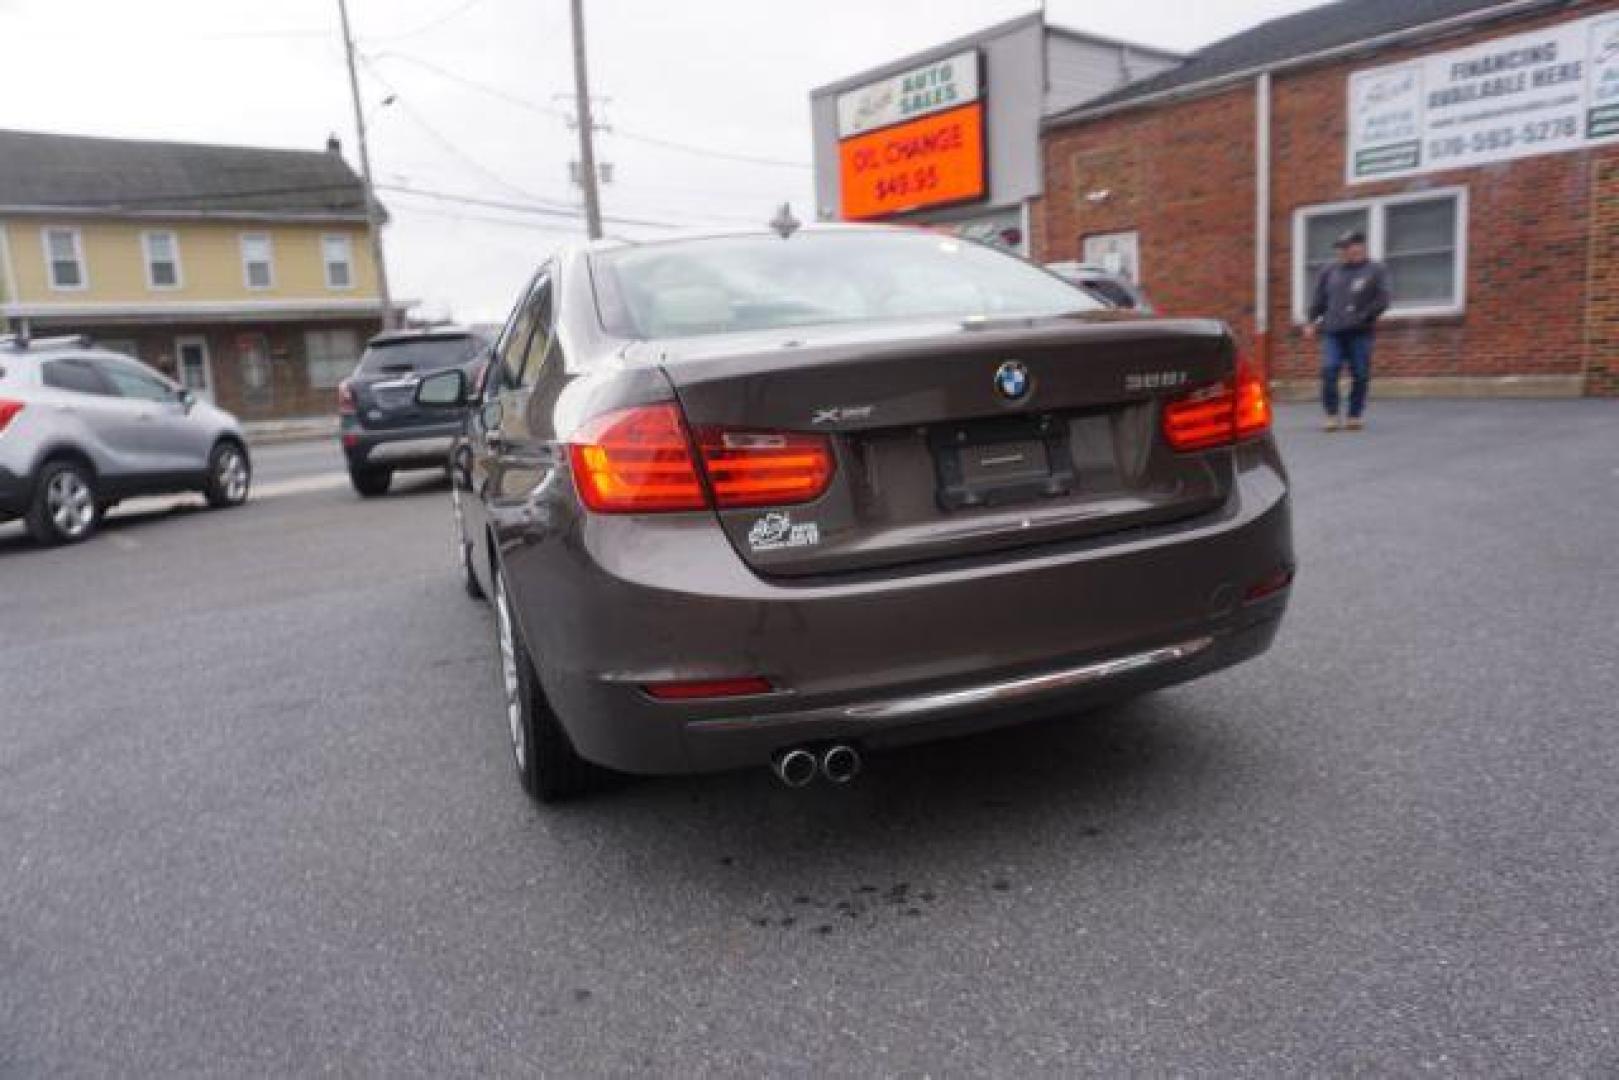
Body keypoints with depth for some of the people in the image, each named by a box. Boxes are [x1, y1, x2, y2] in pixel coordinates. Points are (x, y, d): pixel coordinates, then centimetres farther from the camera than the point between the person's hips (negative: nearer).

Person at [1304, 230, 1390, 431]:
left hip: (1360, 333, -2)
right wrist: (1311, 321, 8)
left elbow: (1382, 301, -1)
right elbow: (1318, 299, 19)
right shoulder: (1330, 272, 16)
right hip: (1332, 332, 2)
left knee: (1360, 375, -1)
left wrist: (1363, 318, -12)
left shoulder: (1375, 271, 6)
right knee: (1329, 371, -13)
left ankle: (1355, 415, 10)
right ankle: (1332, 415, -4)